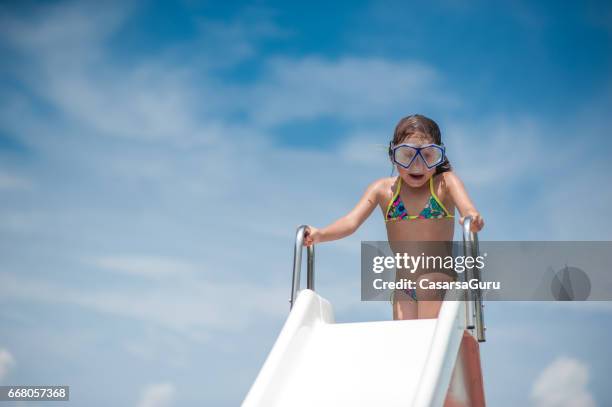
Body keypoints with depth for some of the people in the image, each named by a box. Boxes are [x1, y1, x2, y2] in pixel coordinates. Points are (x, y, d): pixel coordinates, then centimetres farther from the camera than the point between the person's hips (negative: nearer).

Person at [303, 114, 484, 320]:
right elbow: (351, 222, -9)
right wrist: (320, 234, -29)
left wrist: (473, 219, -48)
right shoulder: (383, 189, 2)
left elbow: (467, 208, -22)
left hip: (441, 278, -3)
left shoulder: (445, 182, -3)